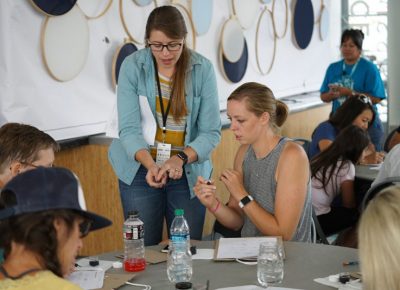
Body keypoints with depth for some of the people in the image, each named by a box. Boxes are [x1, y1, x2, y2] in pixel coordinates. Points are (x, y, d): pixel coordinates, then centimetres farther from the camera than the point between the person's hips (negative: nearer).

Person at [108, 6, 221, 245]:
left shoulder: (202, 69, -8)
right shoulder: (132, 66, -9)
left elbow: (211, 132, -8)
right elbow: (129, 129, -13)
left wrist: (181, 159, -24)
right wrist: (150, 164, -29)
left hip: (188, 171, 1)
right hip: (141, 170, 0)